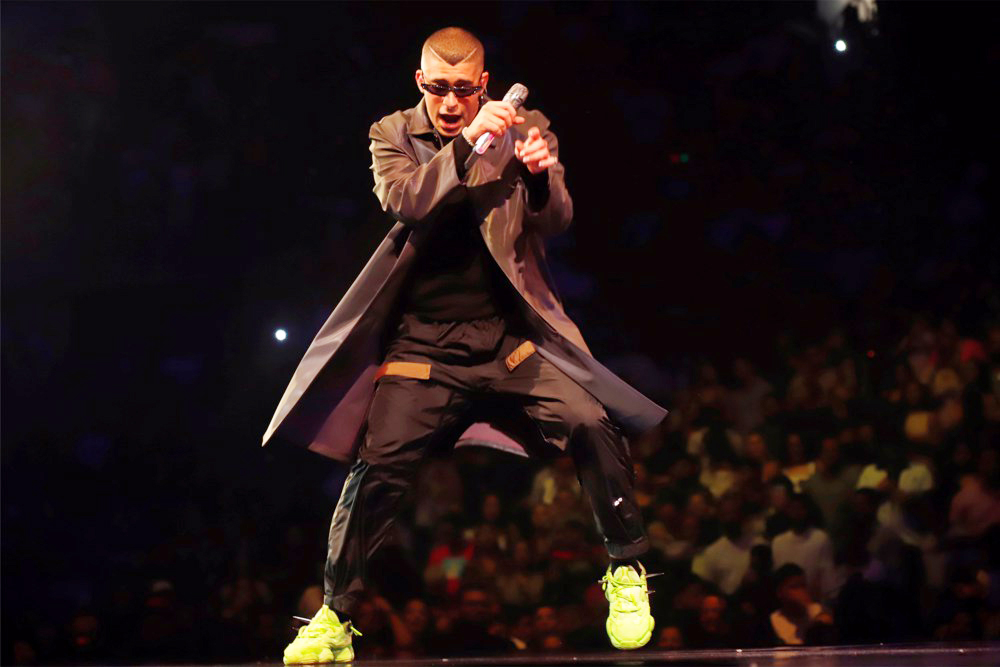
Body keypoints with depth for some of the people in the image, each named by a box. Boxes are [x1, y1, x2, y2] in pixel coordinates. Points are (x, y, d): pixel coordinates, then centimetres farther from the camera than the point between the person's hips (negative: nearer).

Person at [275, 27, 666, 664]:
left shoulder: (523, 130, 5)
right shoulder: (393, 135, 5)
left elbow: (556, 221, -2)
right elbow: (405, 201, -14)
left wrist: (540, 176, -25)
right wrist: (467, 142, -28)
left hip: (508, 336, 0)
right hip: (422, 343, 0)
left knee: (593, 424, -20)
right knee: (377, 471, -13)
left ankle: (627, 573, -3)